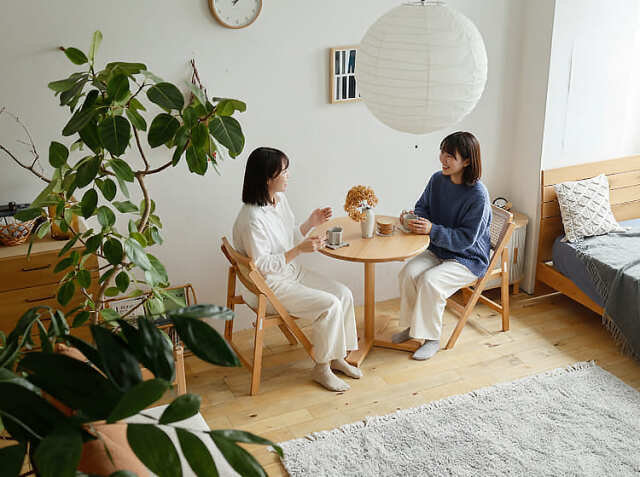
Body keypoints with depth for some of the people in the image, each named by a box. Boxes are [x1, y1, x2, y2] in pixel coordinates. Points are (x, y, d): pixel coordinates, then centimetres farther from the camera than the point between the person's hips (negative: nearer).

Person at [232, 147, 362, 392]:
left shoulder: (280, 199, 2)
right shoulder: (252, 218, -26)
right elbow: (262, 265, -23)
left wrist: (311, 223, -4)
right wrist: (299, 250, -27)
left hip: (292, 271, 9)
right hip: (270, 284, -9)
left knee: (344, 294, -5)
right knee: (329, 305, -20)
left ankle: (336, 357, 10)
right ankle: (321, 368, -1)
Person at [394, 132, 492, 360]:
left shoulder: (478, 195, -23)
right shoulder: (438, 180, -3)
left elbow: (466, 239, -22)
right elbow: (423, 206, 14)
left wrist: (432, 229, -31)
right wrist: (414, 219, -9)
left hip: (469, 258, -6)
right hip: (439, 250, 6)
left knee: (430, 281, -28)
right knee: (408, 271, -18)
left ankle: (432, 338, -9)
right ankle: (412, 326, 2)